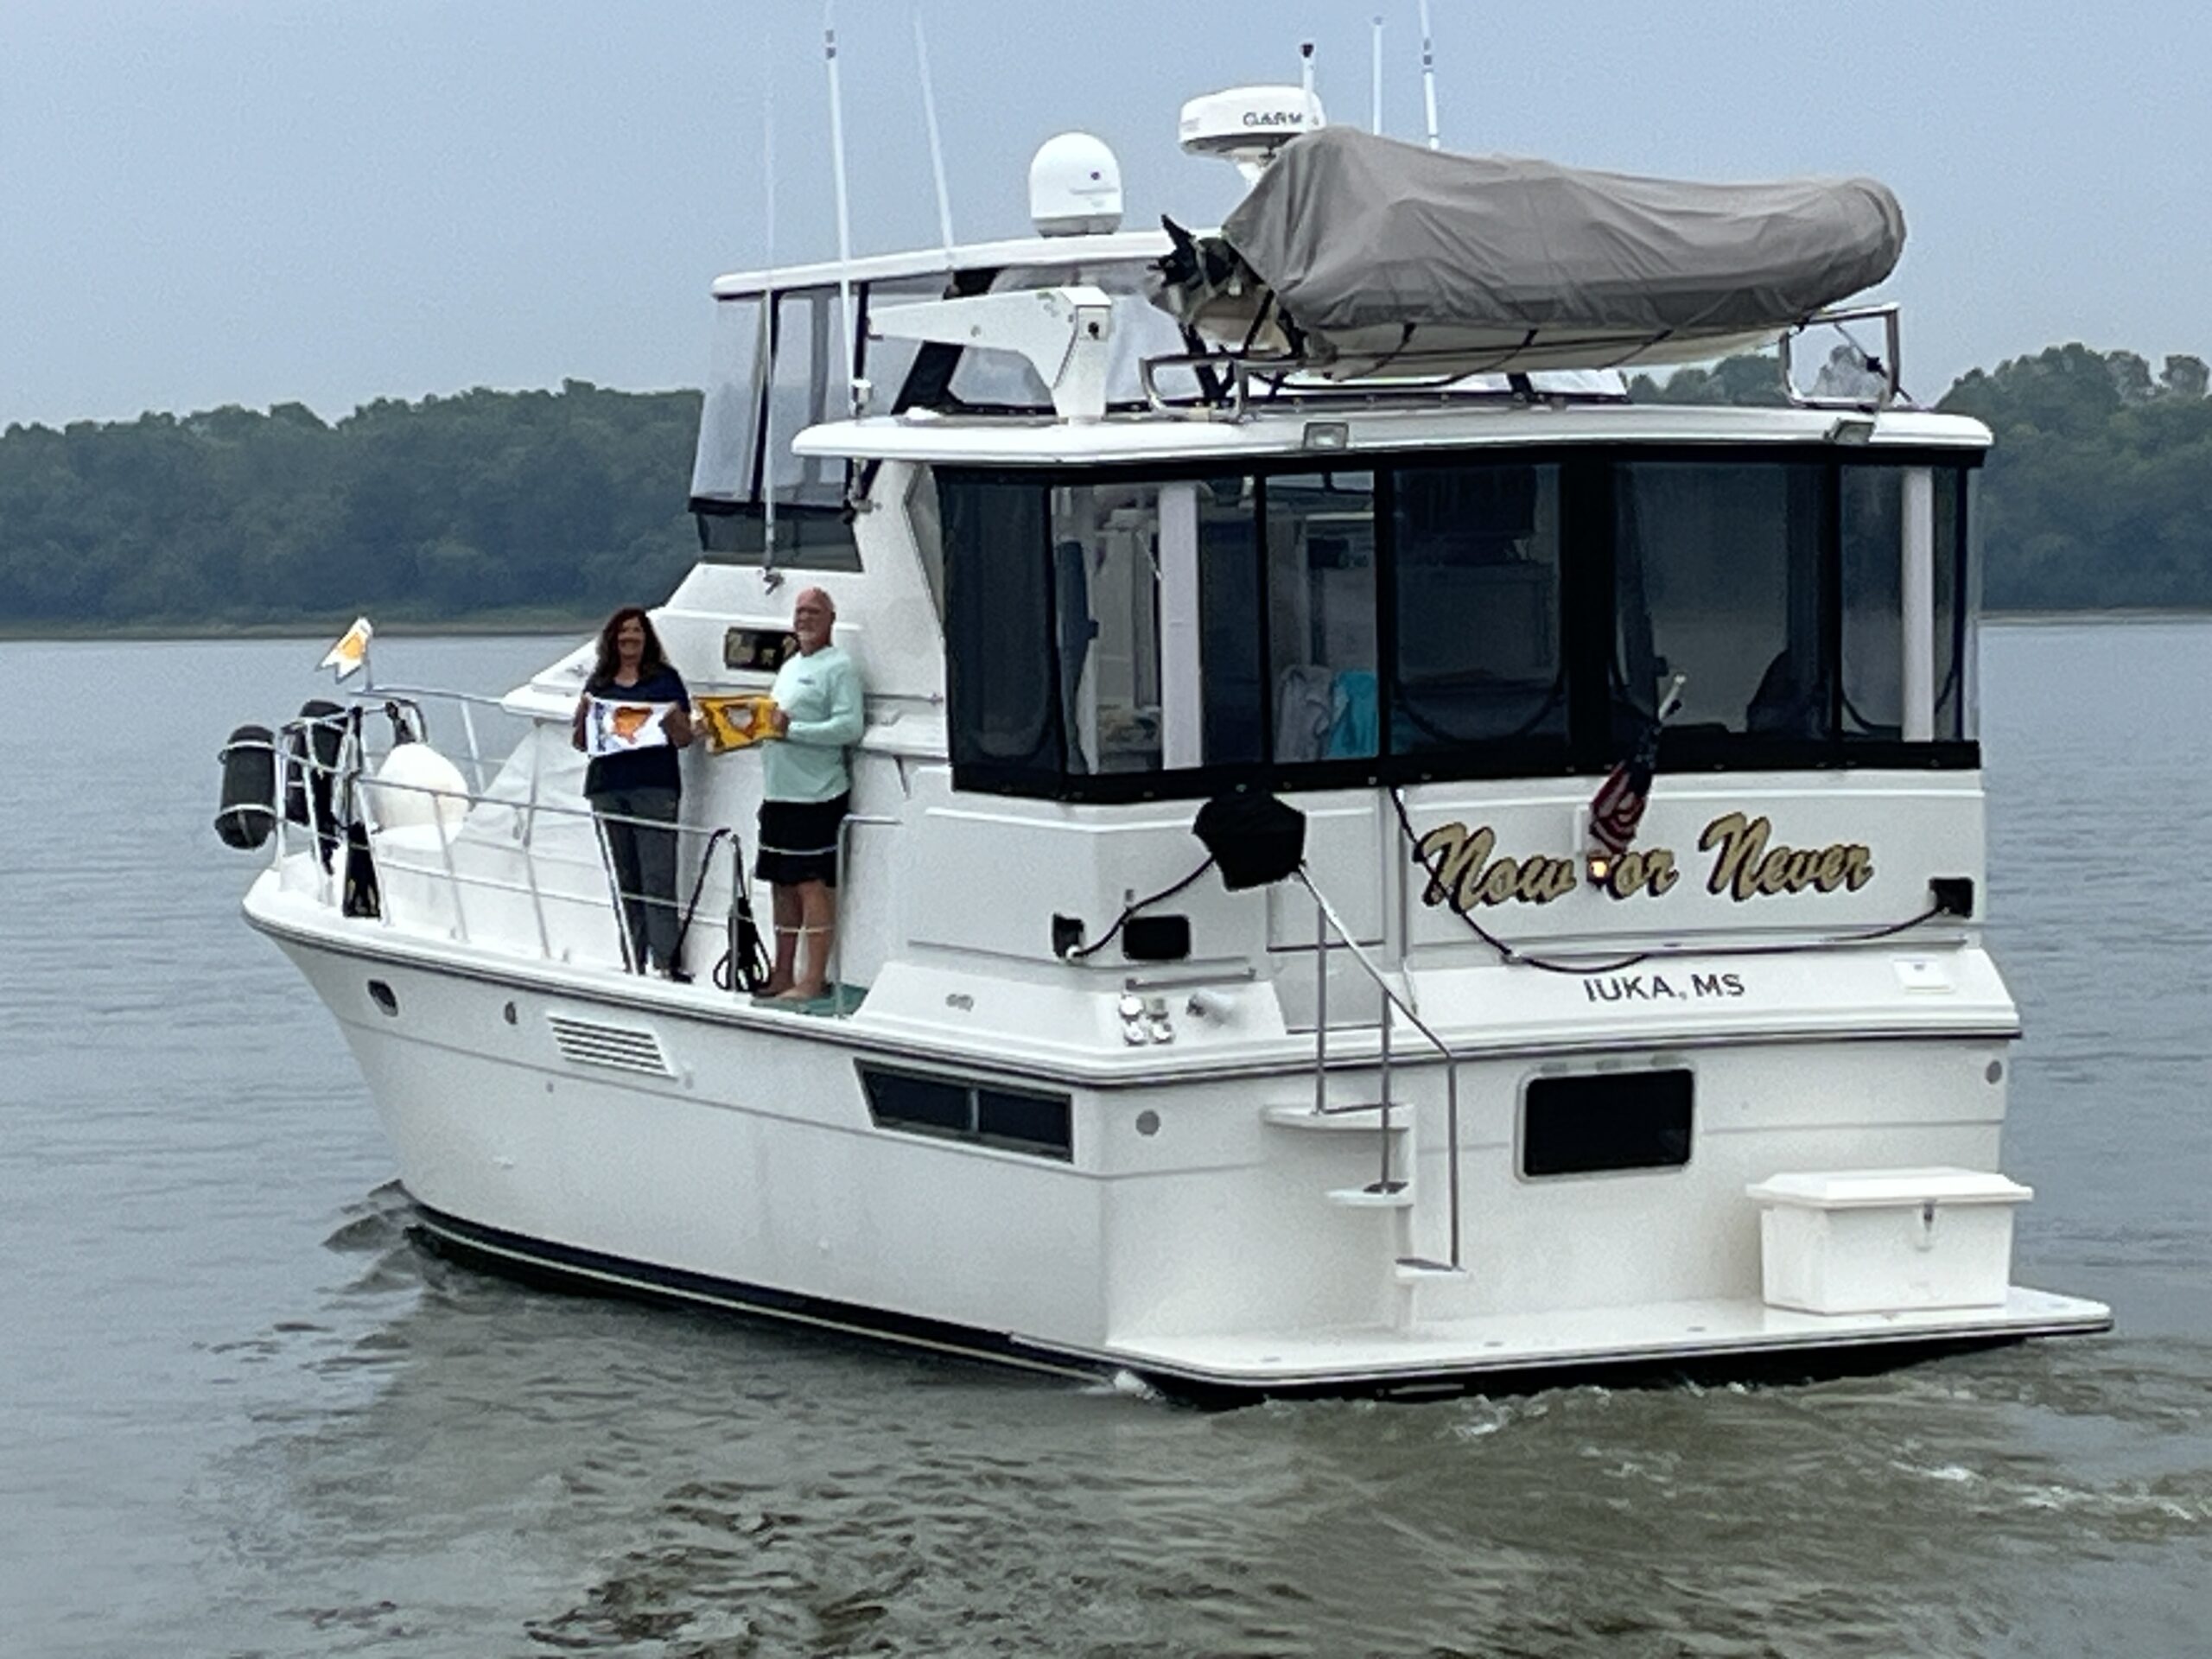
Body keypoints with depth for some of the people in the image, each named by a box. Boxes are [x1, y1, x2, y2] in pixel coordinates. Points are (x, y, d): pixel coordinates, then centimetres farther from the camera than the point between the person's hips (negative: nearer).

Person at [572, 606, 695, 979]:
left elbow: (684, 739, 4)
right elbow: (579, 742, 17)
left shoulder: (665, 679, 6)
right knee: (623, 881, 5)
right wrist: (583, 714, -2)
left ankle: (665, 962, -14)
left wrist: (673, 718, -16)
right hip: (607, 789, 4)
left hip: (655, 787, -4)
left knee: (658, 878, -11)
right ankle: (634, 964, 7)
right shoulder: (599, 683, 16)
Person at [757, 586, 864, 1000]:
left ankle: (813, 980, -4)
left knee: (813, 886, -7)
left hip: (817, 796, -9)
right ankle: (782, 976, 18)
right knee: (784, 886, 12)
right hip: (779, 794, 9)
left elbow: (850, 727, -17)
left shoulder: (839, 667, -7)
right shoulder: (789, 667, 20)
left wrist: (792, 730, -21)